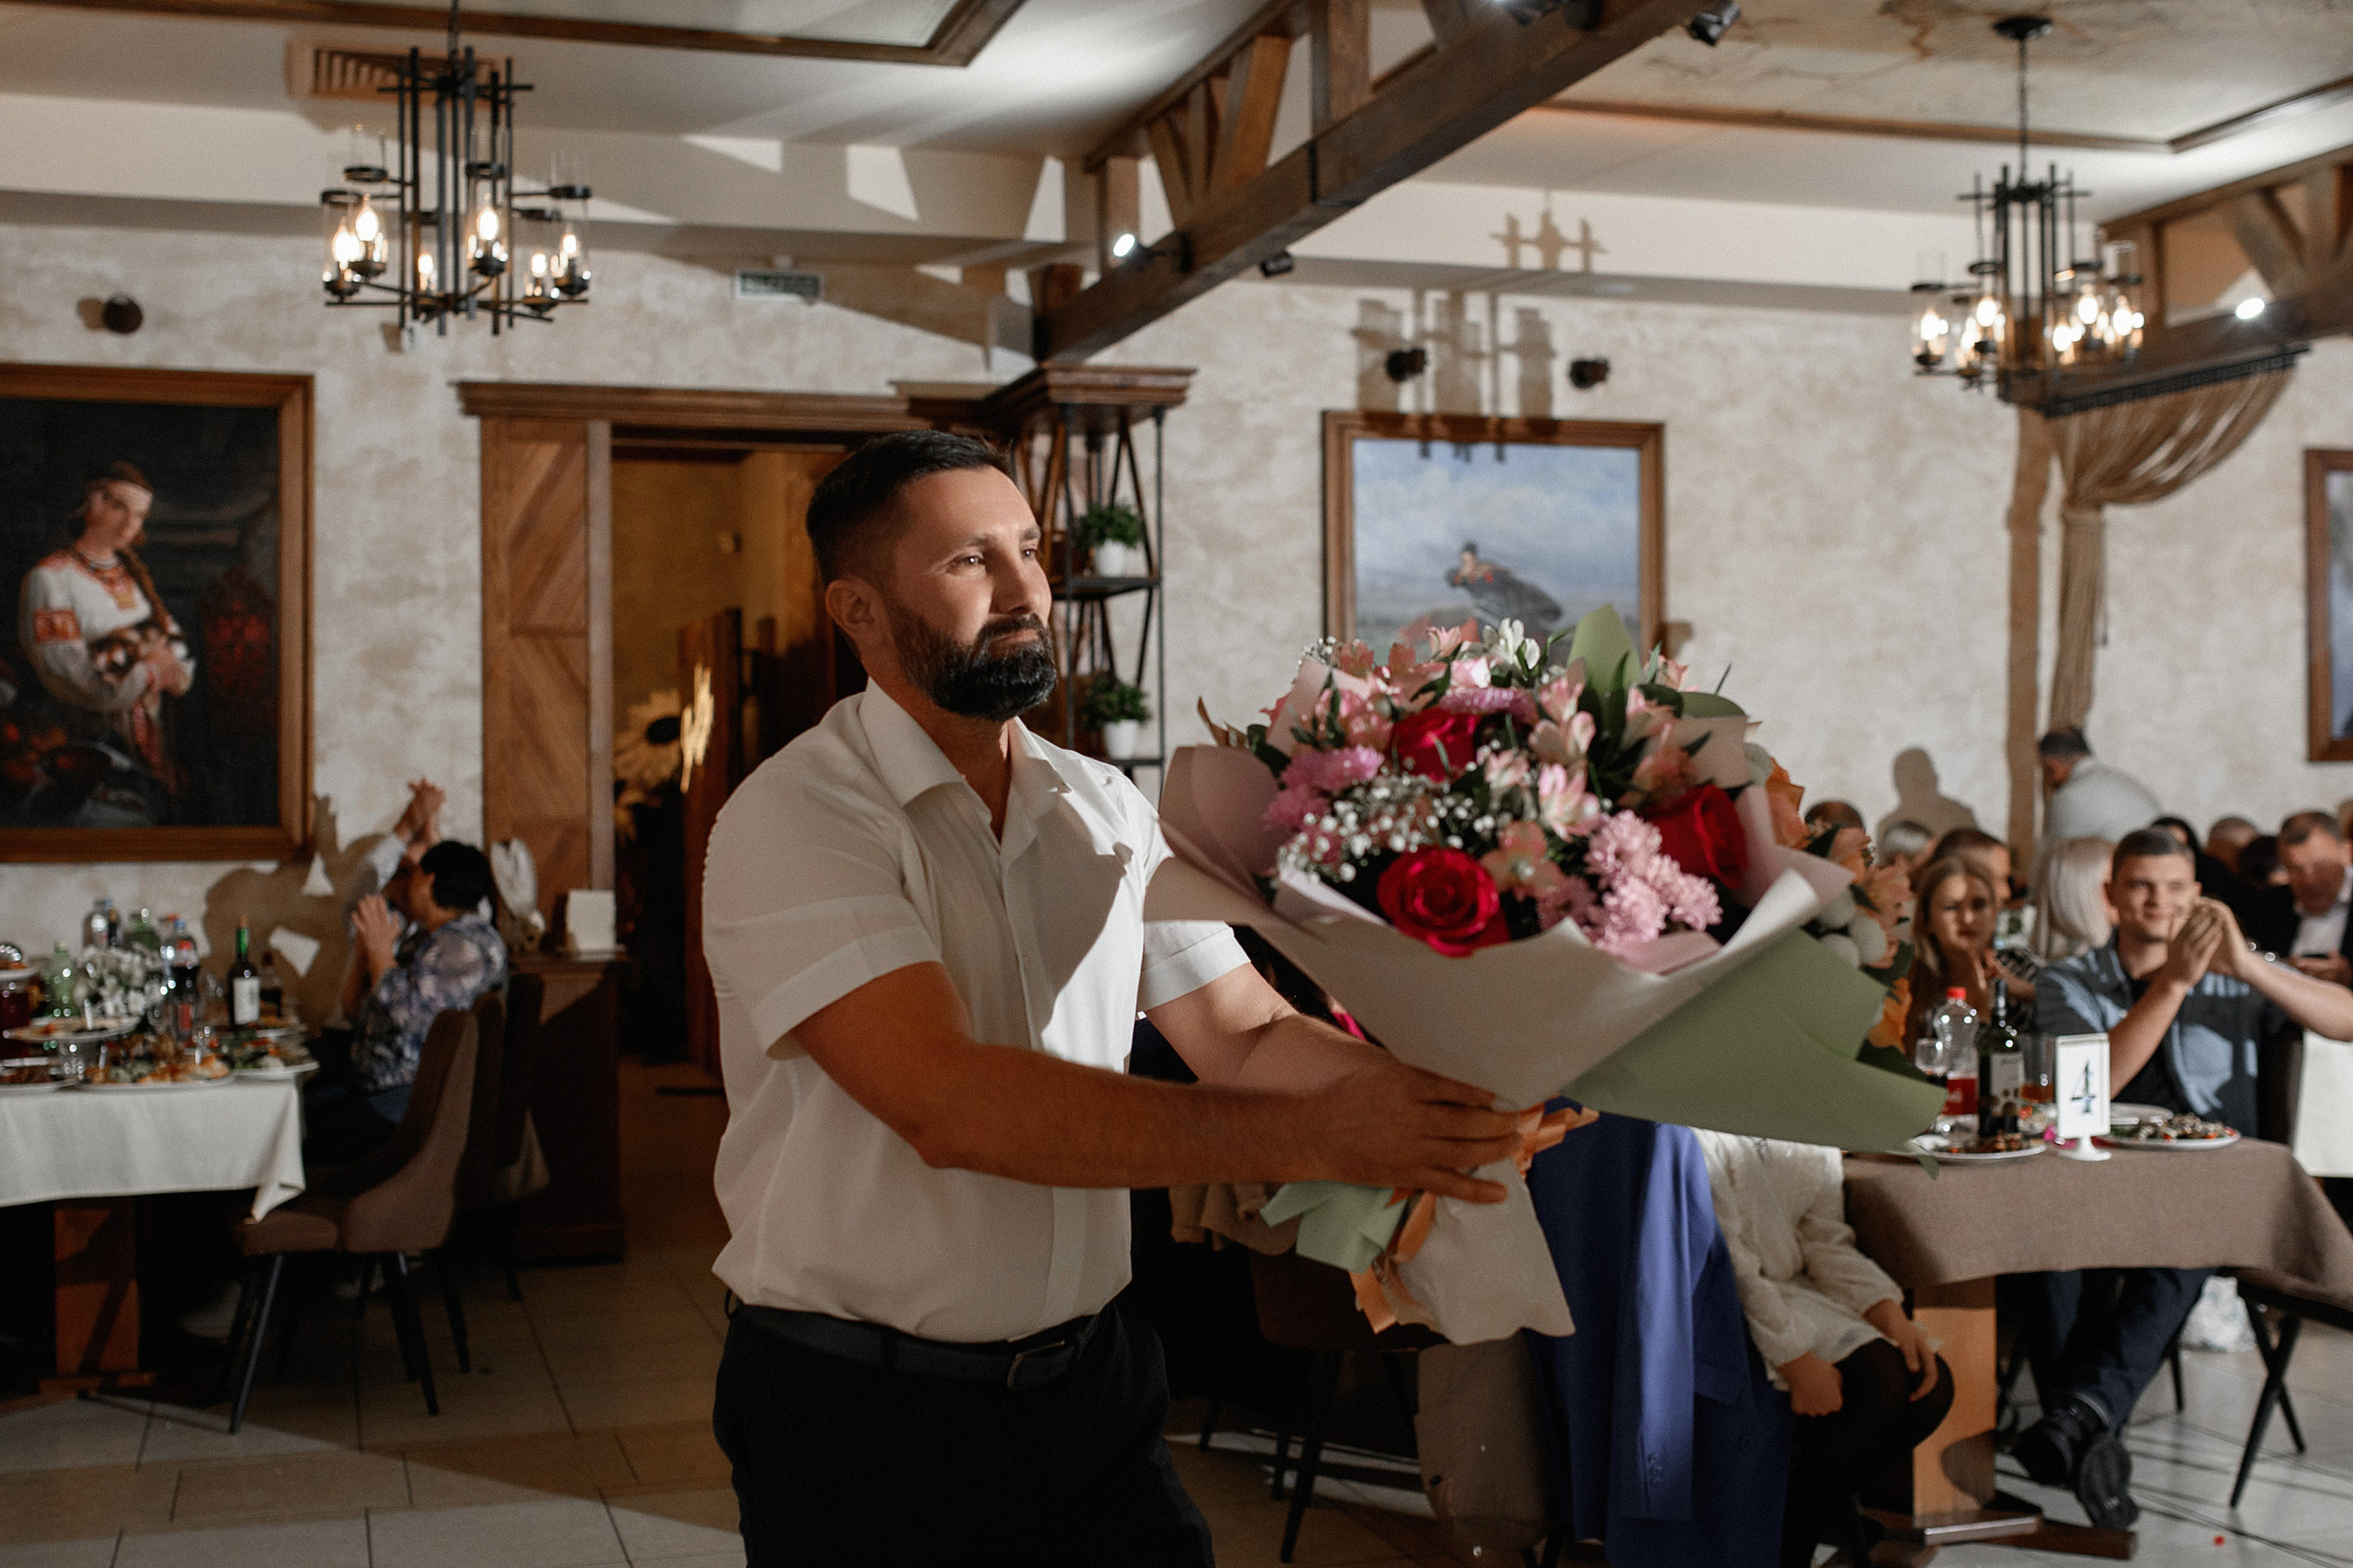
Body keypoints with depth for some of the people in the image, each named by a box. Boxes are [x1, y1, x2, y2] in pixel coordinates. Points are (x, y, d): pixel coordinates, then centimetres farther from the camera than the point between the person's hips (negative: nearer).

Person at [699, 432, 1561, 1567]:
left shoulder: (1106, 811, 6)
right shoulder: (794, 818, -16)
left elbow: (1244, 1034, 2)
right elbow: (947, 1102, -28)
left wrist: (1445, 1094, -18)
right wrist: (1308, 1138, -32)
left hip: (1090, 1381, 5)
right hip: (865, 1422, -5)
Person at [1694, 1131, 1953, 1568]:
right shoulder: (1704, 1145, -22)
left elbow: (1828, 1244, 7)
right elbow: (1728, 1271, -23)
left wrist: (1893, 1318, -7)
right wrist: (1796, 1361, -24)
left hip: (1795, 1293, 9)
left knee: (1931, 1384, -9)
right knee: (1881, 1379, -24)